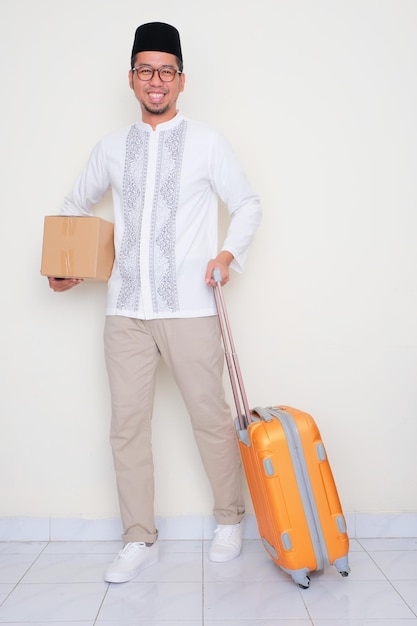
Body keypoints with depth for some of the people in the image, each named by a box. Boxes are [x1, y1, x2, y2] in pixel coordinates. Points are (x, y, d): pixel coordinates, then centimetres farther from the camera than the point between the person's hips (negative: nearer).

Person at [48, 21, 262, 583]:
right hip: (126, 311, 3)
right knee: (128, 424, 4)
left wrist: (230, 253, -8)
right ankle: (139, 541, 18)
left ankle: (229, 521, 26)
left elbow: (248, 205, 9)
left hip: (189, 308, -3)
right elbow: (76, 206, 25)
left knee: (211, 417, 3)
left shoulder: (206, 142, 5)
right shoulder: (111, 148, 14)